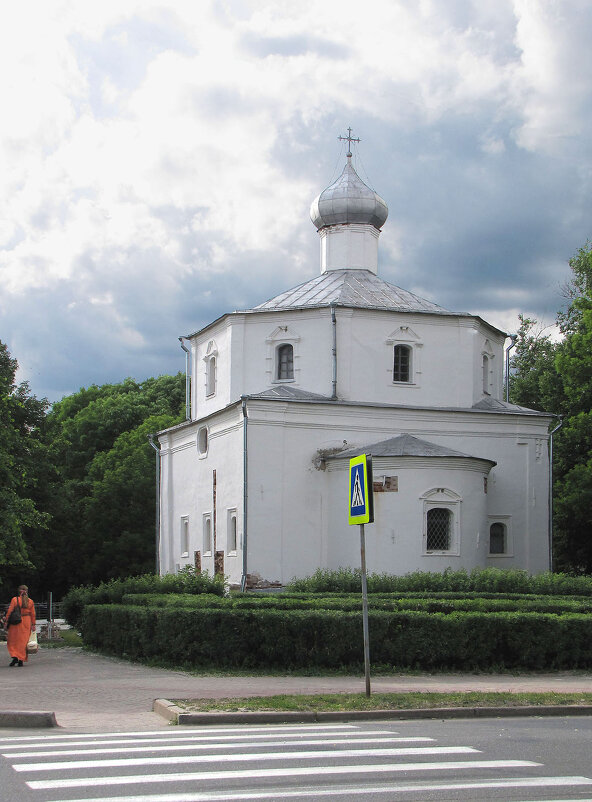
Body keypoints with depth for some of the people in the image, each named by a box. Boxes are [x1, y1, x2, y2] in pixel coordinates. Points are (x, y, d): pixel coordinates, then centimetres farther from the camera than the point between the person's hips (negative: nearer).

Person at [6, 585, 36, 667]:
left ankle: (15, 656, -9)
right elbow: (33, 614, 4)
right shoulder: (30, 601, 2)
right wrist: (33, 624, 10)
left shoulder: (15, 600, -6)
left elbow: (9, 612, -7)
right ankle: (21, 660, 7)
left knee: (13, 641, 9)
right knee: (23, 641, 8)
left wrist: (6, 622, -1)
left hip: (16, 623, -3)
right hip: (26, 622, 3)